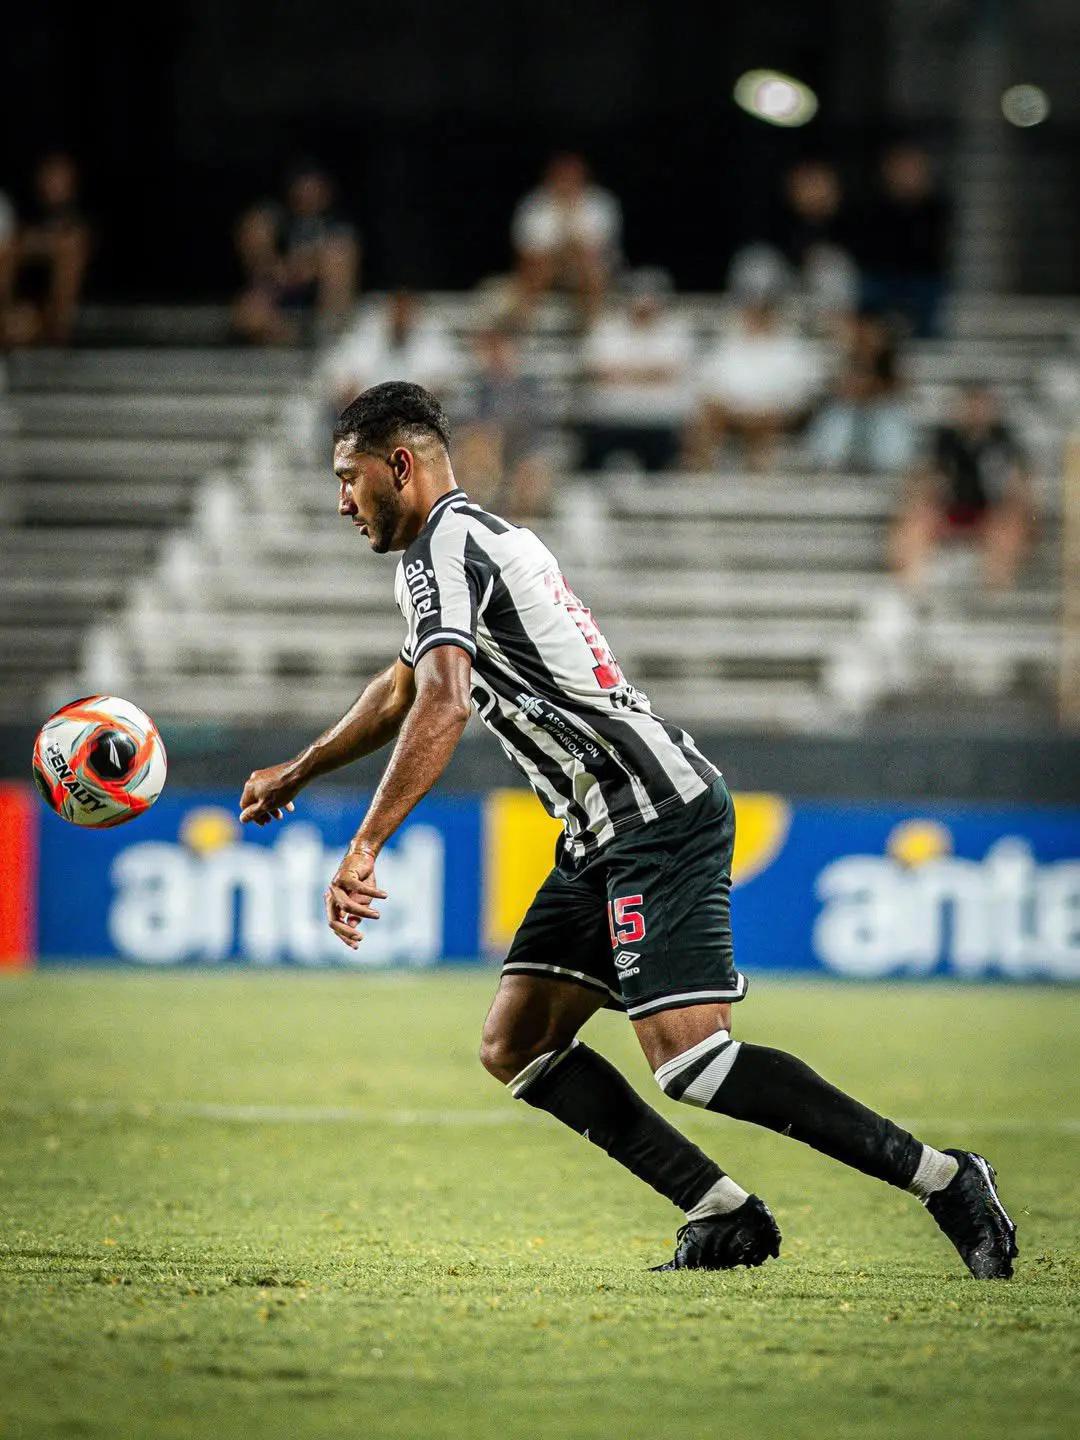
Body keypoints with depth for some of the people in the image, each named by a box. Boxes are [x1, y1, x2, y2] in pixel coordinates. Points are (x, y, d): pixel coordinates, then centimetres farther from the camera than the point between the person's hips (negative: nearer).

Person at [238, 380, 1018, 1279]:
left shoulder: (443, 546, -8)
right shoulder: (477, 539, 24)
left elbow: (441, 708, -24)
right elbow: (404, 691, 42)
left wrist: (363, 851, -27)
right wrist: (297, 774, 52)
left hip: (658, 811, -11)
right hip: (609, 834, 11)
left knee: (687, 1059, -21)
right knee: (515, 1047, 6)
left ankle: (944, 1179, -17)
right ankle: (725, 1216, 1)